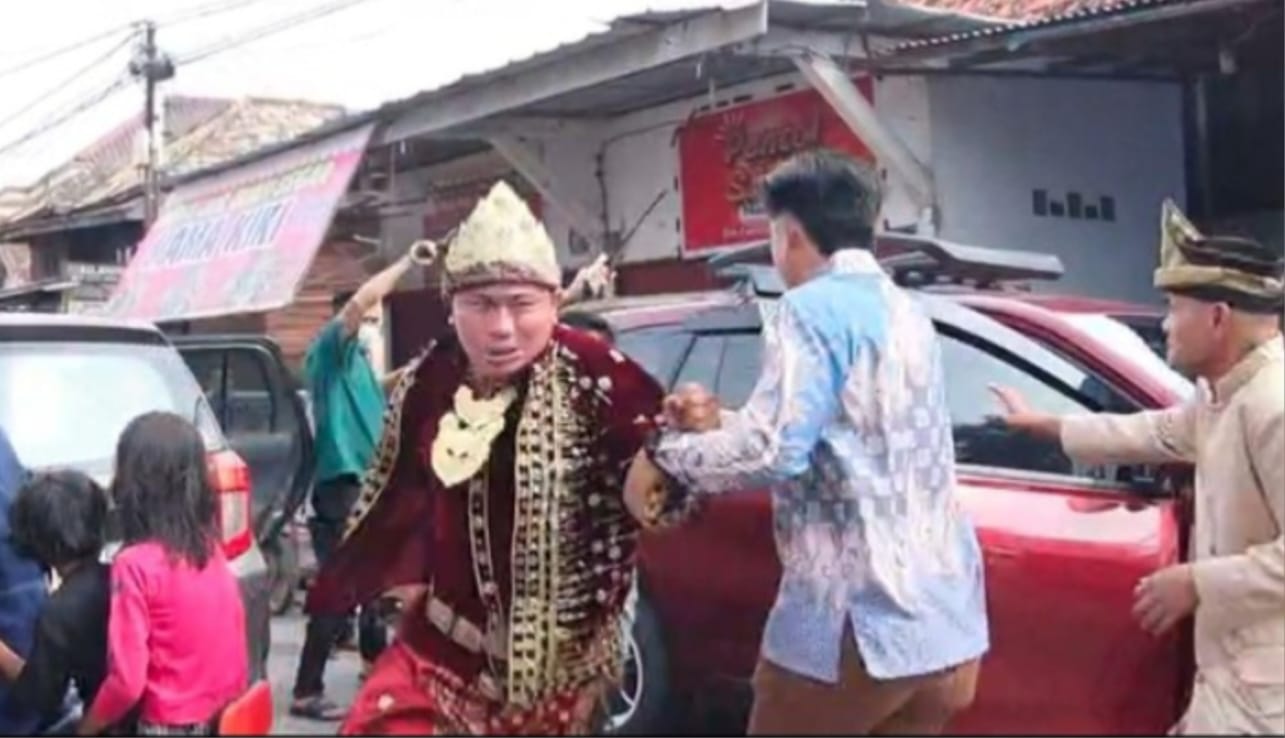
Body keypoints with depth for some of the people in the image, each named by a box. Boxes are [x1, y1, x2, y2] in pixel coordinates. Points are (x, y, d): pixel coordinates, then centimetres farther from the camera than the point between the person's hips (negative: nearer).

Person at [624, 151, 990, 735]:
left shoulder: (814, 308, -9)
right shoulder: (906, 314, 19)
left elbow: (775, 451, -20)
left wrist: (667, 457, -4)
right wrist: (721, 423, 24)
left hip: (857, 620, -8)